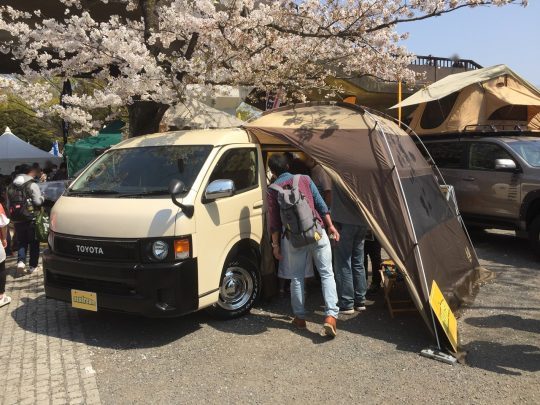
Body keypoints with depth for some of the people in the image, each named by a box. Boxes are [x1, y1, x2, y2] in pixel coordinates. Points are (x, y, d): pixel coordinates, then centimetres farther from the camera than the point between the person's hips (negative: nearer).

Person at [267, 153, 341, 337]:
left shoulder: (272, 190, 3)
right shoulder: (304, 179, 6)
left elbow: (274, 220, 2)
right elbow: (321, 204, 4)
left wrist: (275, 244, 9)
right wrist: (330, 226, 12)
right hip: (317, 232, 0)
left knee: (297, 277, 14)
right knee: (327, 274, 3)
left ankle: (300, 317, 21)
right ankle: (331, 315, -9)